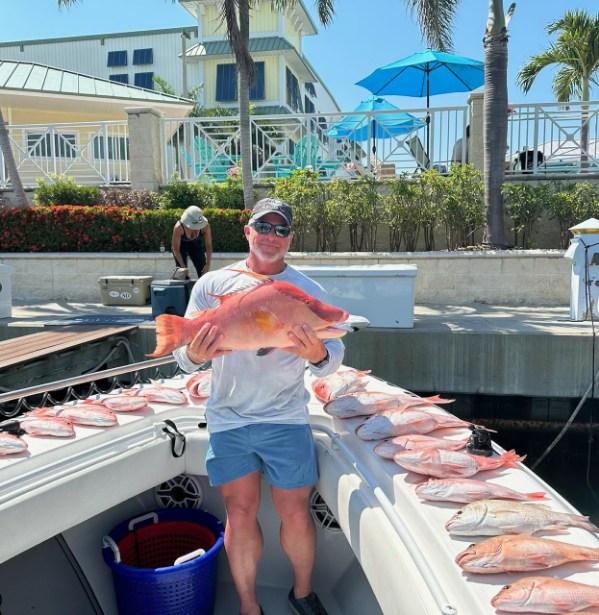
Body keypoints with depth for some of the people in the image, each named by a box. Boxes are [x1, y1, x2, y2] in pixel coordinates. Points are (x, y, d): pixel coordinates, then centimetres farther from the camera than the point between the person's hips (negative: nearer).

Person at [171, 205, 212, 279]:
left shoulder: (205, 226, -33)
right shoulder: (178, 227, -37)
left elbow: (208, 246, -22)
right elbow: (175, 249, -26)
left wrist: (207, 265, -27)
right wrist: (183, 266, -28)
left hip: (196, 244, 2)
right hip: (181, 245, -2)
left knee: (203, 272, -4)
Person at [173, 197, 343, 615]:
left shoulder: (308, 291, 2)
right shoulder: (213, 285, 2)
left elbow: (335, 357, -2)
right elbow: (183, 354, 3)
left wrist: (318, 354, -25)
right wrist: (194, 355, -21)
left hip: (287, 420, 0)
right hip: (228, 419, 1)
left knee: (295, 513, 8)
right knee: (241, 515, 8)